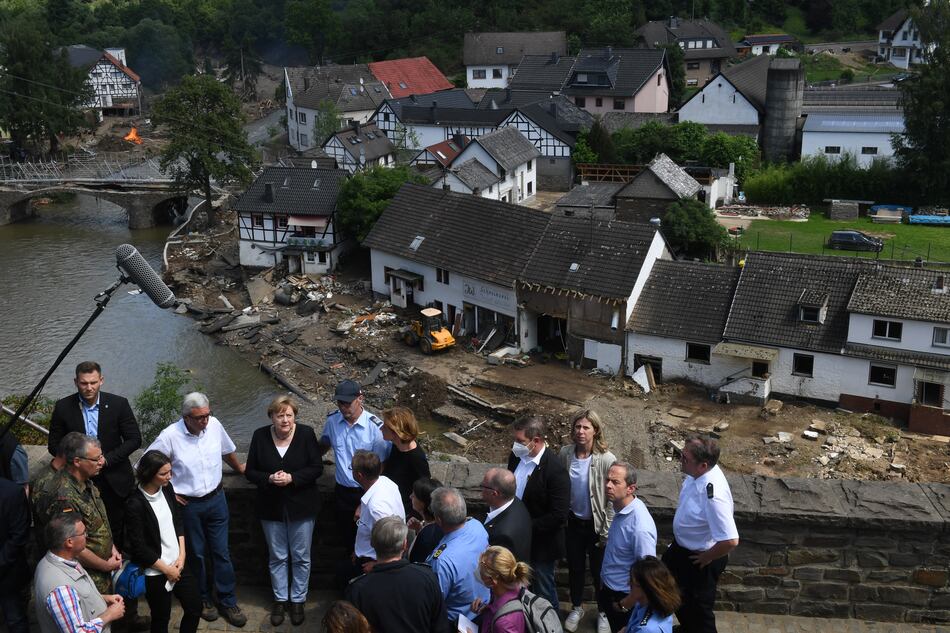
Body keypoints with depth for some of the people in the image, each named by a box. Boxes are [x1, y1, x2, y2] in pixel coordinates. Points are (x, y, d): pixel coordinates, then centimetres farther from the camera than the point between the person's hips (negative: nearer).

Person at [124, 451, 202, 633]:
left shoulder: (167, 488, -2)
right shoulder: (135, 504, -21)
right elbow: (140, 548, -17)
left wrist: (182, 555, -2)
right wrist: (166, 570, -10)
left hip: (177, 563, 6)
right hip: (155, 572, -6)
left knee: (195, 608, 12)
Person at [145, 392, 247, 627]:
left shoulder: (214, 425, -9)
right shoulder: (169, 436, -20)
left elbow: (227, 450, 12)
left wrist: (239, 468, 28)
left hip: (216, 499, 2)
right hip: (188, 504, -2)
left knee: (221, 552, 8)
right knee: (196, 554, 14)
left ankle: (228, 602, 21)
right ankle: (203, 599, 33)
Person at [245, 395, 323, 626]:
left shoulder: (306, 433, -12)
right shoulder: (260, 436, -8)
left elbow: (317, 468, -10)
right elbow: (250, 471, -3)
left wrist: (292, 478, -24)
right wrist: (269, 479, -22)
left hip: (301, 506, -1)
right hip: (272, 507, 1)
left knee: (301, 557, 11)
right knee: (277, 557, 15)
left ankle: (298, 600, 28)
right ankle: (280, 599, 32)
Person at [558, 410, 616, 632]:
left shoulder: (606, 460, -22)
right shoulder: (565, 453, -11)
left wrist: (606, 532, -11)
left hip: (596, 525, -3)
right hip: (573, 523, 3)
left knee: (599, 571, 14)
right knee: (575, 568, 19)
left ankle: (604, 612, 38)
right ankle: (576, 608, 42)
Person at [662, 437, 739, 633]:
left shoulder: (713, 495, -40)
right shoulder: (699, 471, -15)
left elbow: (730, 541, -39)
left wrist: (707, 558, -21)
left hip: (699, 559, -9)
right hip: (681, 546, 9)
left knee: (698, 609, 17)